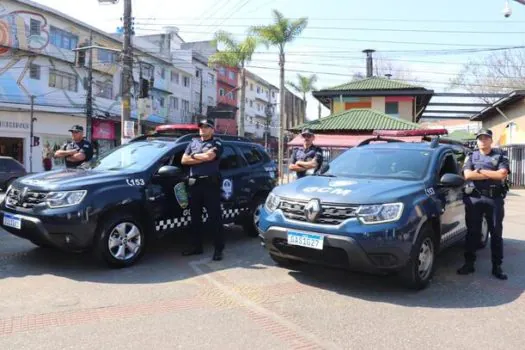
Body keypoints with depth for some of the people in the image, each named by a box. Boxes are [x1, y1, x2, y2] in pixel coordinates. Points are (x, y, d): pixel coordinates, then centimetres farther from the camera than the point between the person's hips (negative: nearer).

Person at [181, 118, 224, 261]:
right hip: (194, 183, 5)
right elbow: (184, 160, 6)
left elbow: (209, 156, -16)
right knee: (195, 216, 11)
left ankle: (219, 248, 2)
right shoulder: (193, 143, 18)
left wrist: (193, 155, -1)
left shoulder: (216, 143, 3)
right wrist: (202, 159, -6)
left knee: (214, 216, -3)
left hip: (210, 183, -5)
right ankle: (196, 246, 22)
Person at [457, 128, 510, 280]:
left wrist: (480, 170, -8)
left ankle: (497, 266, 12)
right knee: (472, 232, 5)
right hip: (474, 198, 1)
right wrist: (492, 175, -9)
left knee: (496, 233, 4)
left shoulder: (500, 156, 7)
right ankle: (469, 263, 12)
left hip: (494, 199, 0)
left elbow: (502, 175, -10)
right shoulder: (471, 157, 10)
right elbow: (468, 175, -7)